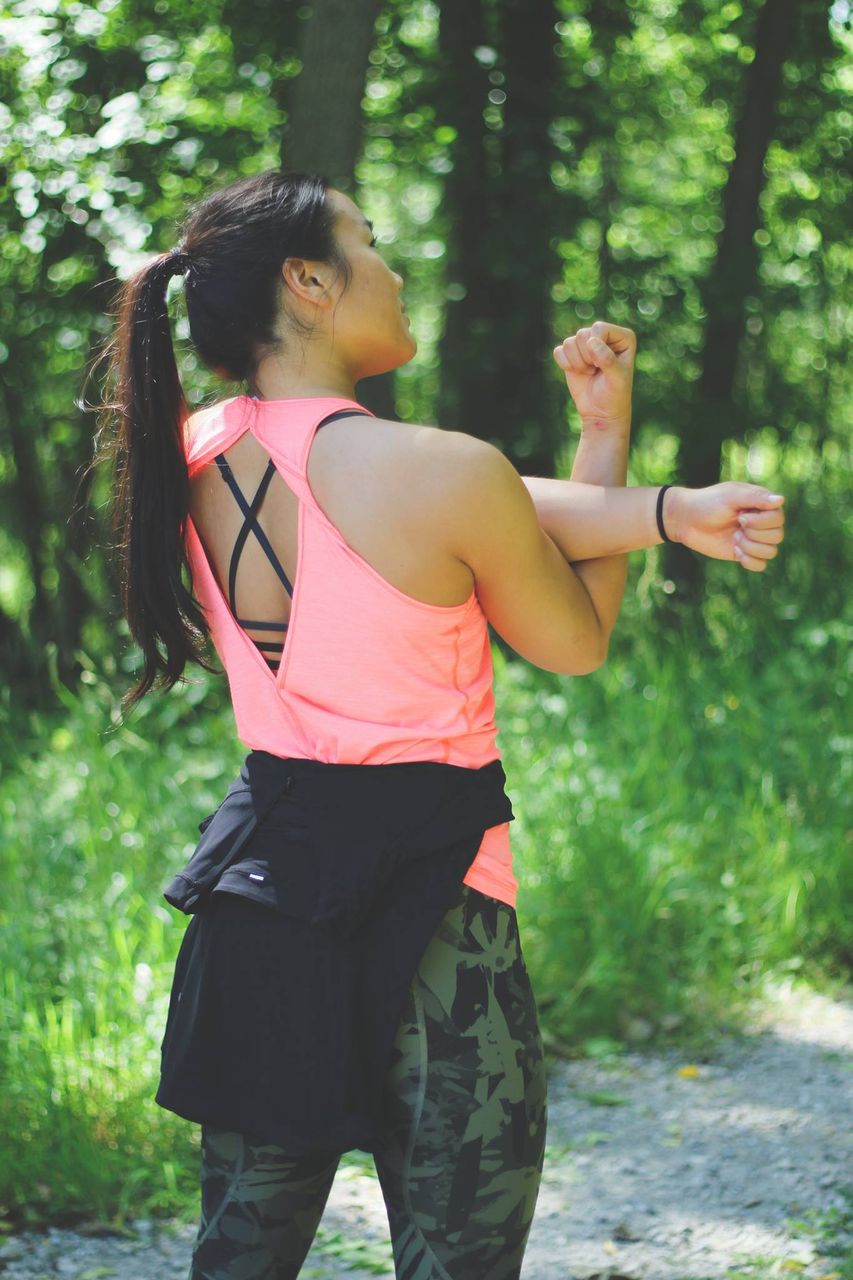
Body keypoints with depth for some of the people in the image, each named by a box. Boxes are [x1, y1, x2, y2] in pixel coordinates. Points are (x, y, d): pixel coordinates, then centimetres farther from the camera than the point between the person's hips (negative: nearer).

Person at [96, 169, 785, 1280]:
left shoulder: (195, 453, 1)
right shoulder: (445, 473, -18)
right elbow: (578, 642, 2)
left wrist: (663, 510, -11)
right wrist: (609, 432, 9)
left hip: (259, 884, 7)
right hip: (431, 911, -6)